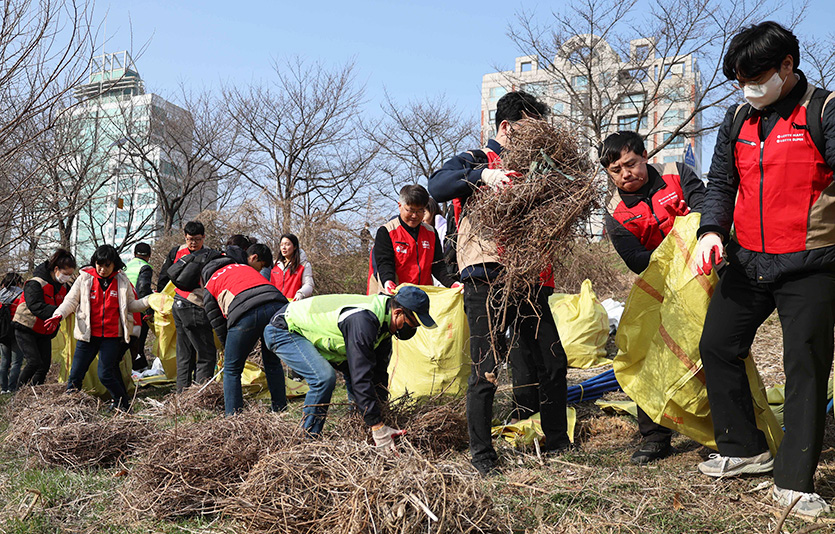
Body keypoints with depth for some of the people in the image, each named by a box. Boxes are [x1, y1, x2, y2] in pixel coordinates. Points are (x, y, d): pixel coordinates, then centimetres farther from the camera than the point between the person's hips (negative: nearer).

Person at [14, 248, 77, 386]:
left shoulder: (64, 286, 3)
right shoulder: (35, 284, -19)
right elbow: (36, 307, -33)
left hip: (45, 333, 7)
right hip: (26, 330, -6)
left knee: (45, 366, 0)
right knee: (34, 362, -18)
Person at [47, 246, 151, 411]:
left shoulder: (122, 281, 5)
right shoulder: (84, 278, 2)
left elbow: (131, 305, 11)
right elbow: (71, 301, 3)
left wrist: (149, 300, -5)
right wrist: (58, 315, -15)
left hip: (112, 336, -1)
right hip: (87, 335, 1)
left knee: (105, 374, -5)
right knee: (76, 374, 2)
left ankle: (122, 404, 12)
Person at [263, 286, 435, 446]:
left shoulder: (383, 317, -6)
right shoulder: (363, 320, -36)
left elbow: (379, 372, 2)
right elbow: (362, 378, -37)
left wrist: (380, 410, -2)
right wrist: (379, 428, -34)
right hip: (283, 331, -9)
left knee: (354, 368, 5)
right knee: (324, 377, -28)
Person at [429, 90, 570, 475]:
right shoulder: (474, 161, 6)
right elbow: (437, 187, -14)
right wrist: (482, 176, -27)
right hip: (486, 283, -6)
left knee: (554, 363, 8)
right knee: (485, 371, -4)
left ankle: (557, 443, 25)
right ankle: (481, 453, 12)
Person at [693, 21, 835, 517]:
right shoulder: (738, 120, 9)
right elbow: (720, 182, 13)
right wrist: (711, 229, -5)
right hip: (747, 263, 6)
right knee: (718, 346, 9)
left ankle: (795, 482, 9)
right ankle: (745, 449, 26)